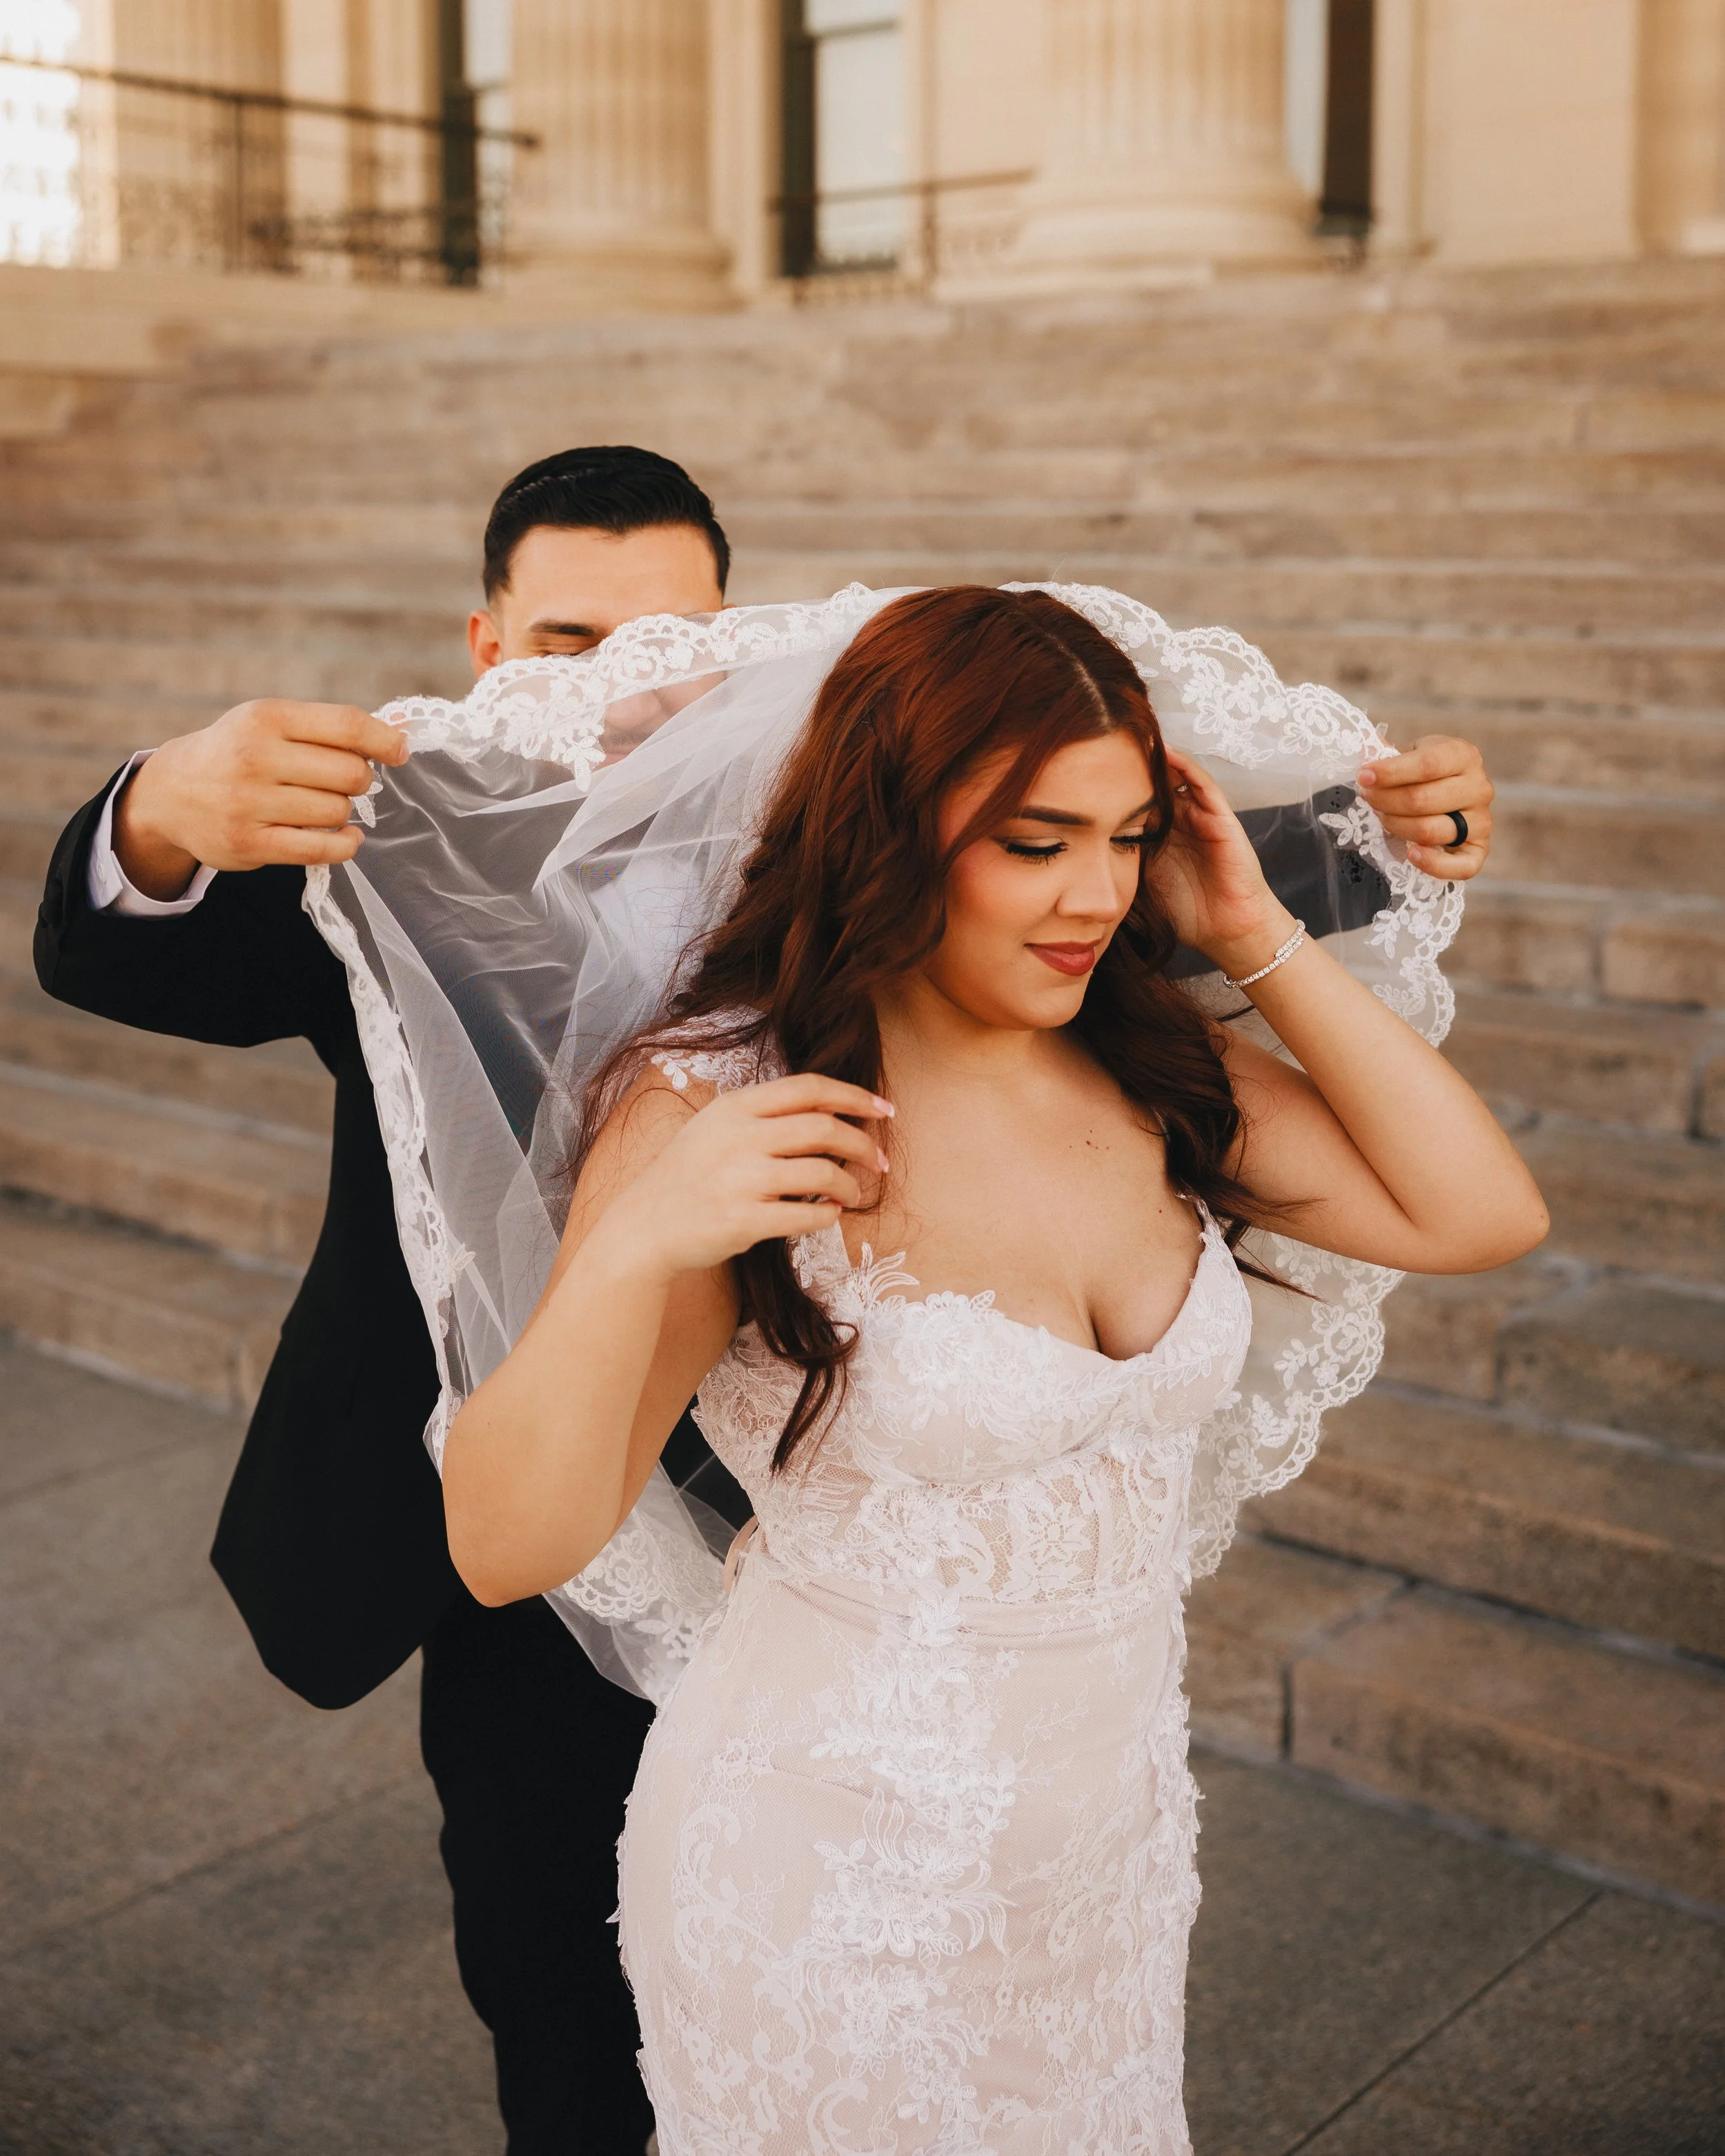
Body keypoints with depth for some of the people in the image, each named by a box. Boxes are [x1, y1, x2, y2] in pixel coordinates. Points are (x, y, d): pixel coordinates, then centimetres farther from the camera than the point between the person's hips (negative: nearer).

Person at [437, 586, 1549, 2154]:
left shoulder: (1152, 1071, -5)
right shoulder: (717, 1109, -21)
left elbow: (1484, 1217, -7)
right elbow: (508, 1548, -22)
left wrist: (1261, 940, -11)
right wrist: (632, 1250, -39)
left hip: (1119, 1836, 5)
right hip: (834, 1871, -5)